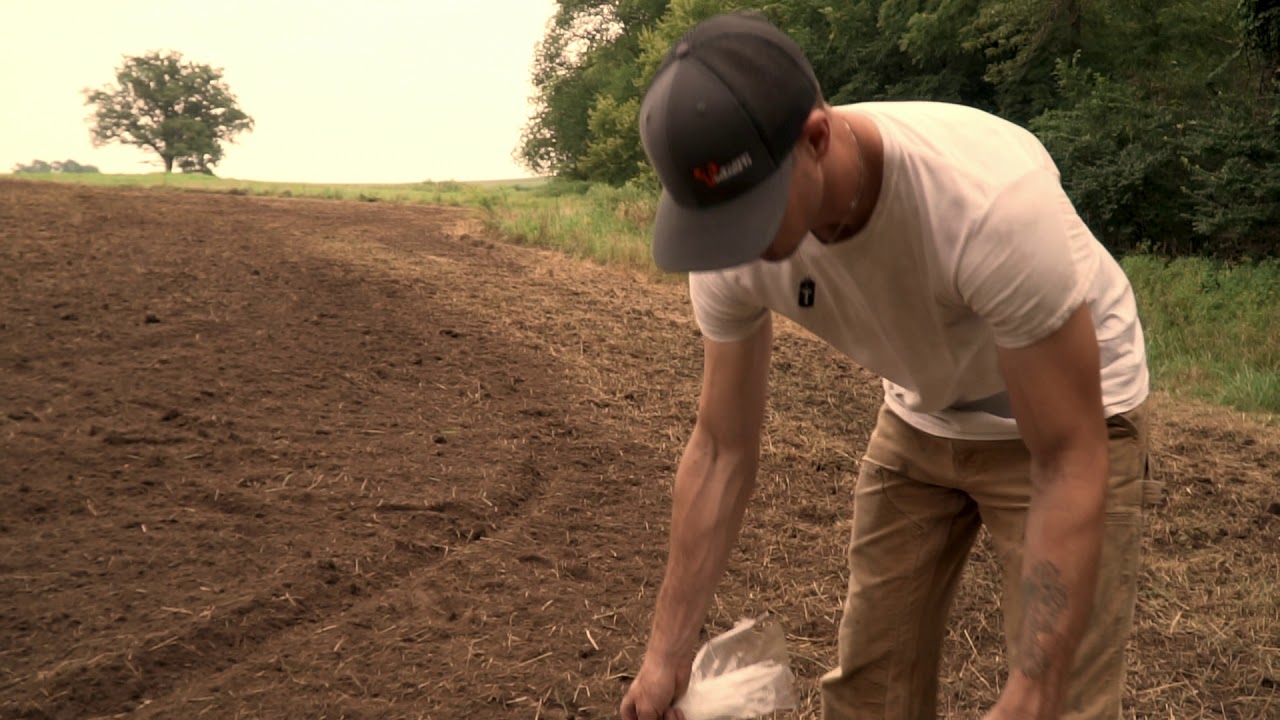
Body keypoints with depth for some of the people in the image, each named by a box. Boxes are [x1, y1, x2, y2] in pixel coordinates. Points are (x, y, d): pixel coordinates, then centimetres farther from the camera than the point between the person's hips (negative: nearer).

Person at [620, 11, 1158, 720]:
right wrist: (667, 648, -9)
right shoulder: (735, 247, -23)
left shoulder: (990, 198, -41)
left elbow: (1068, 463, -33)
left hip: (1066, 417, -4)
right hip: (921, 416, 5)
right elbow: (722, 448, -11)